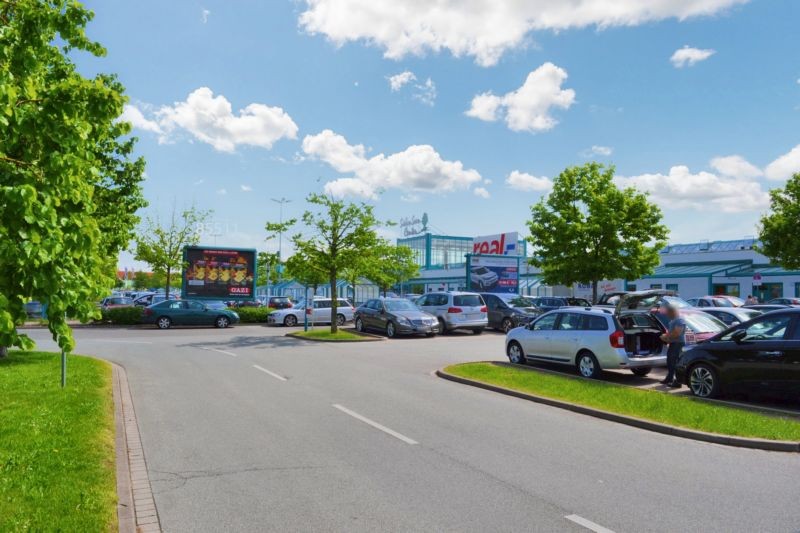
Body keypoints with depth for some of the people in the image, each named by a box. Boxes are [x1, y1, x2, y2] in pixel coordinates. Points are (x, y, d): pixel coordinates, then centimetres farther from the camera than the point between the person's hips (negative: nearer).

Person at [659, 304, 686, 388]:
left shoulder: (679, 320, -16)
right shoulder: (673, 320, 17)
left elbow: (676, 333, -24)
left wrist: (666, 336, -12)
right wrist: (666, 336, 8)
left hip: (678, 343, -11)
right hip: (672, 343, 11)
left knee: (676, 362, -11)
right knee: (670, 362, 19)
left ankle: (677, 382, -10)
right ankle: (669, 379, 32)